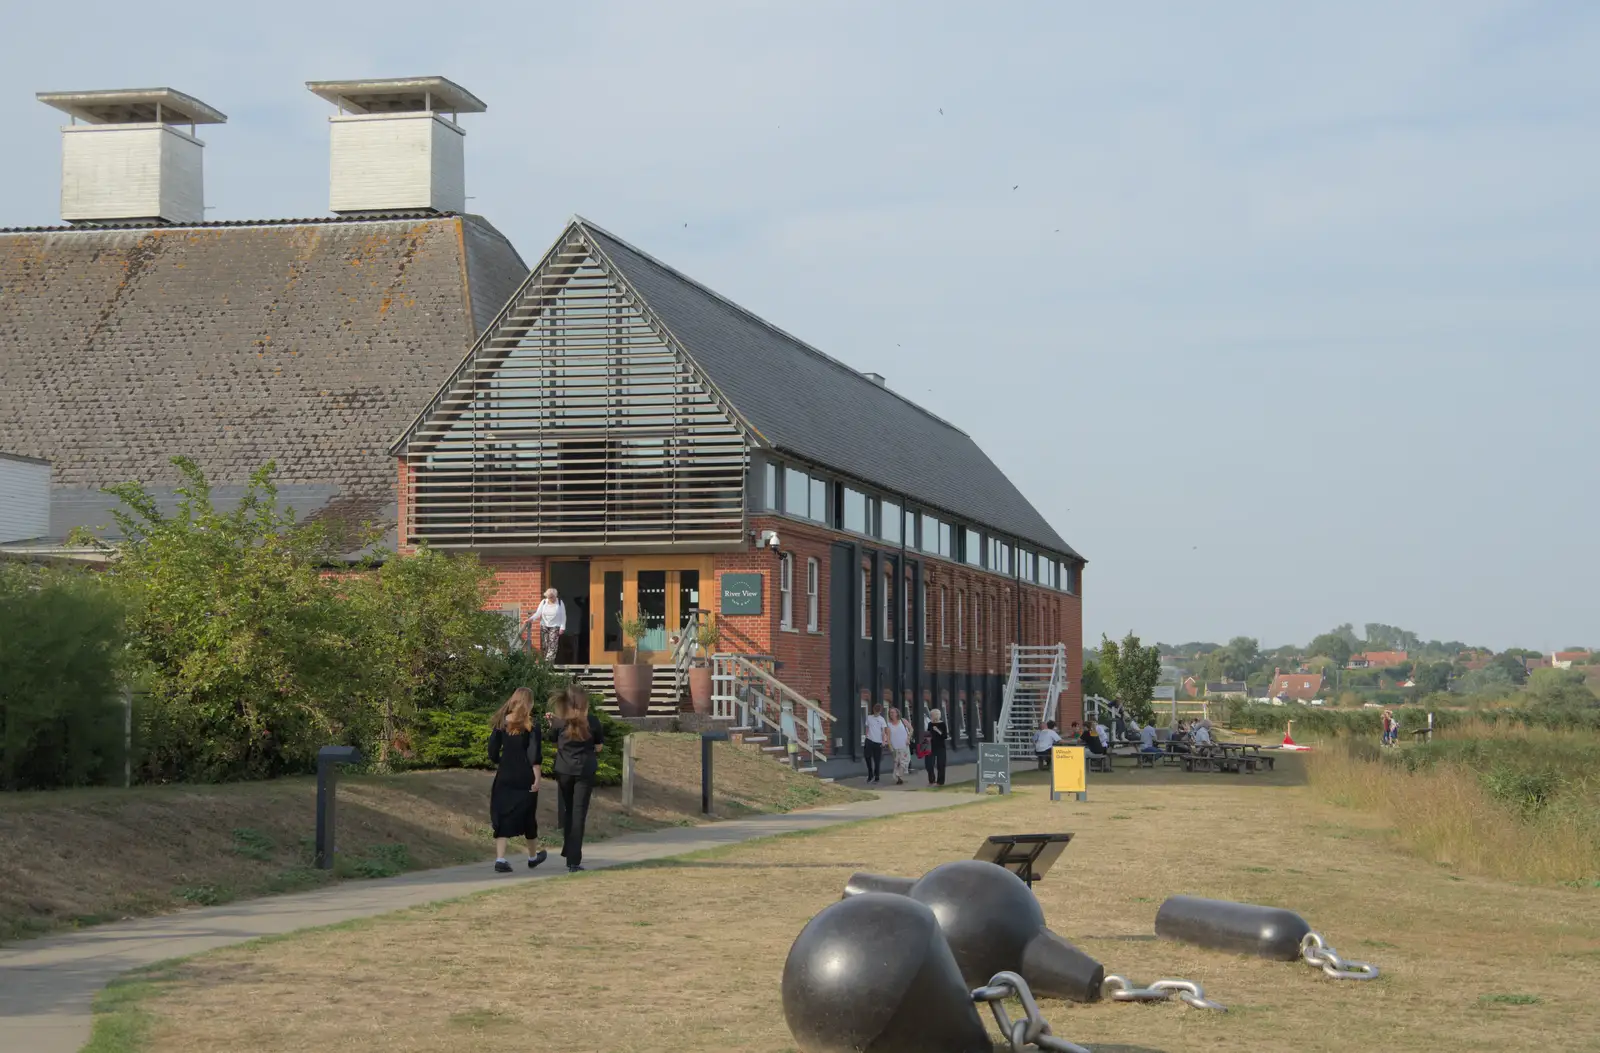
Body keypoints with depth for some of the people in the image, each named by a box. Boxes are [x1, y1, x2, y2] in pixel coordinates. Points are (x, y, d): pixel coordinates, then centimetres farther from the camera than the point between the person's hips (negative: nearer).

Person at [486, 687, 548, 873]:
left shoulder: (501, 723, 4)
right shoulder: (530, 725, -6)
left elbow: (492, 752, 4)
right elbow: (534, 755, -12)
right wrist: (537, 778, -9)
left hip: (504, 776, 2)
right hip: (525, 778, -2)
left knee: (502, 816, 3)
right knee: (528, 816, 13)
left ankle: (500, 859, -9)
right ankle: (533, 856, 30)